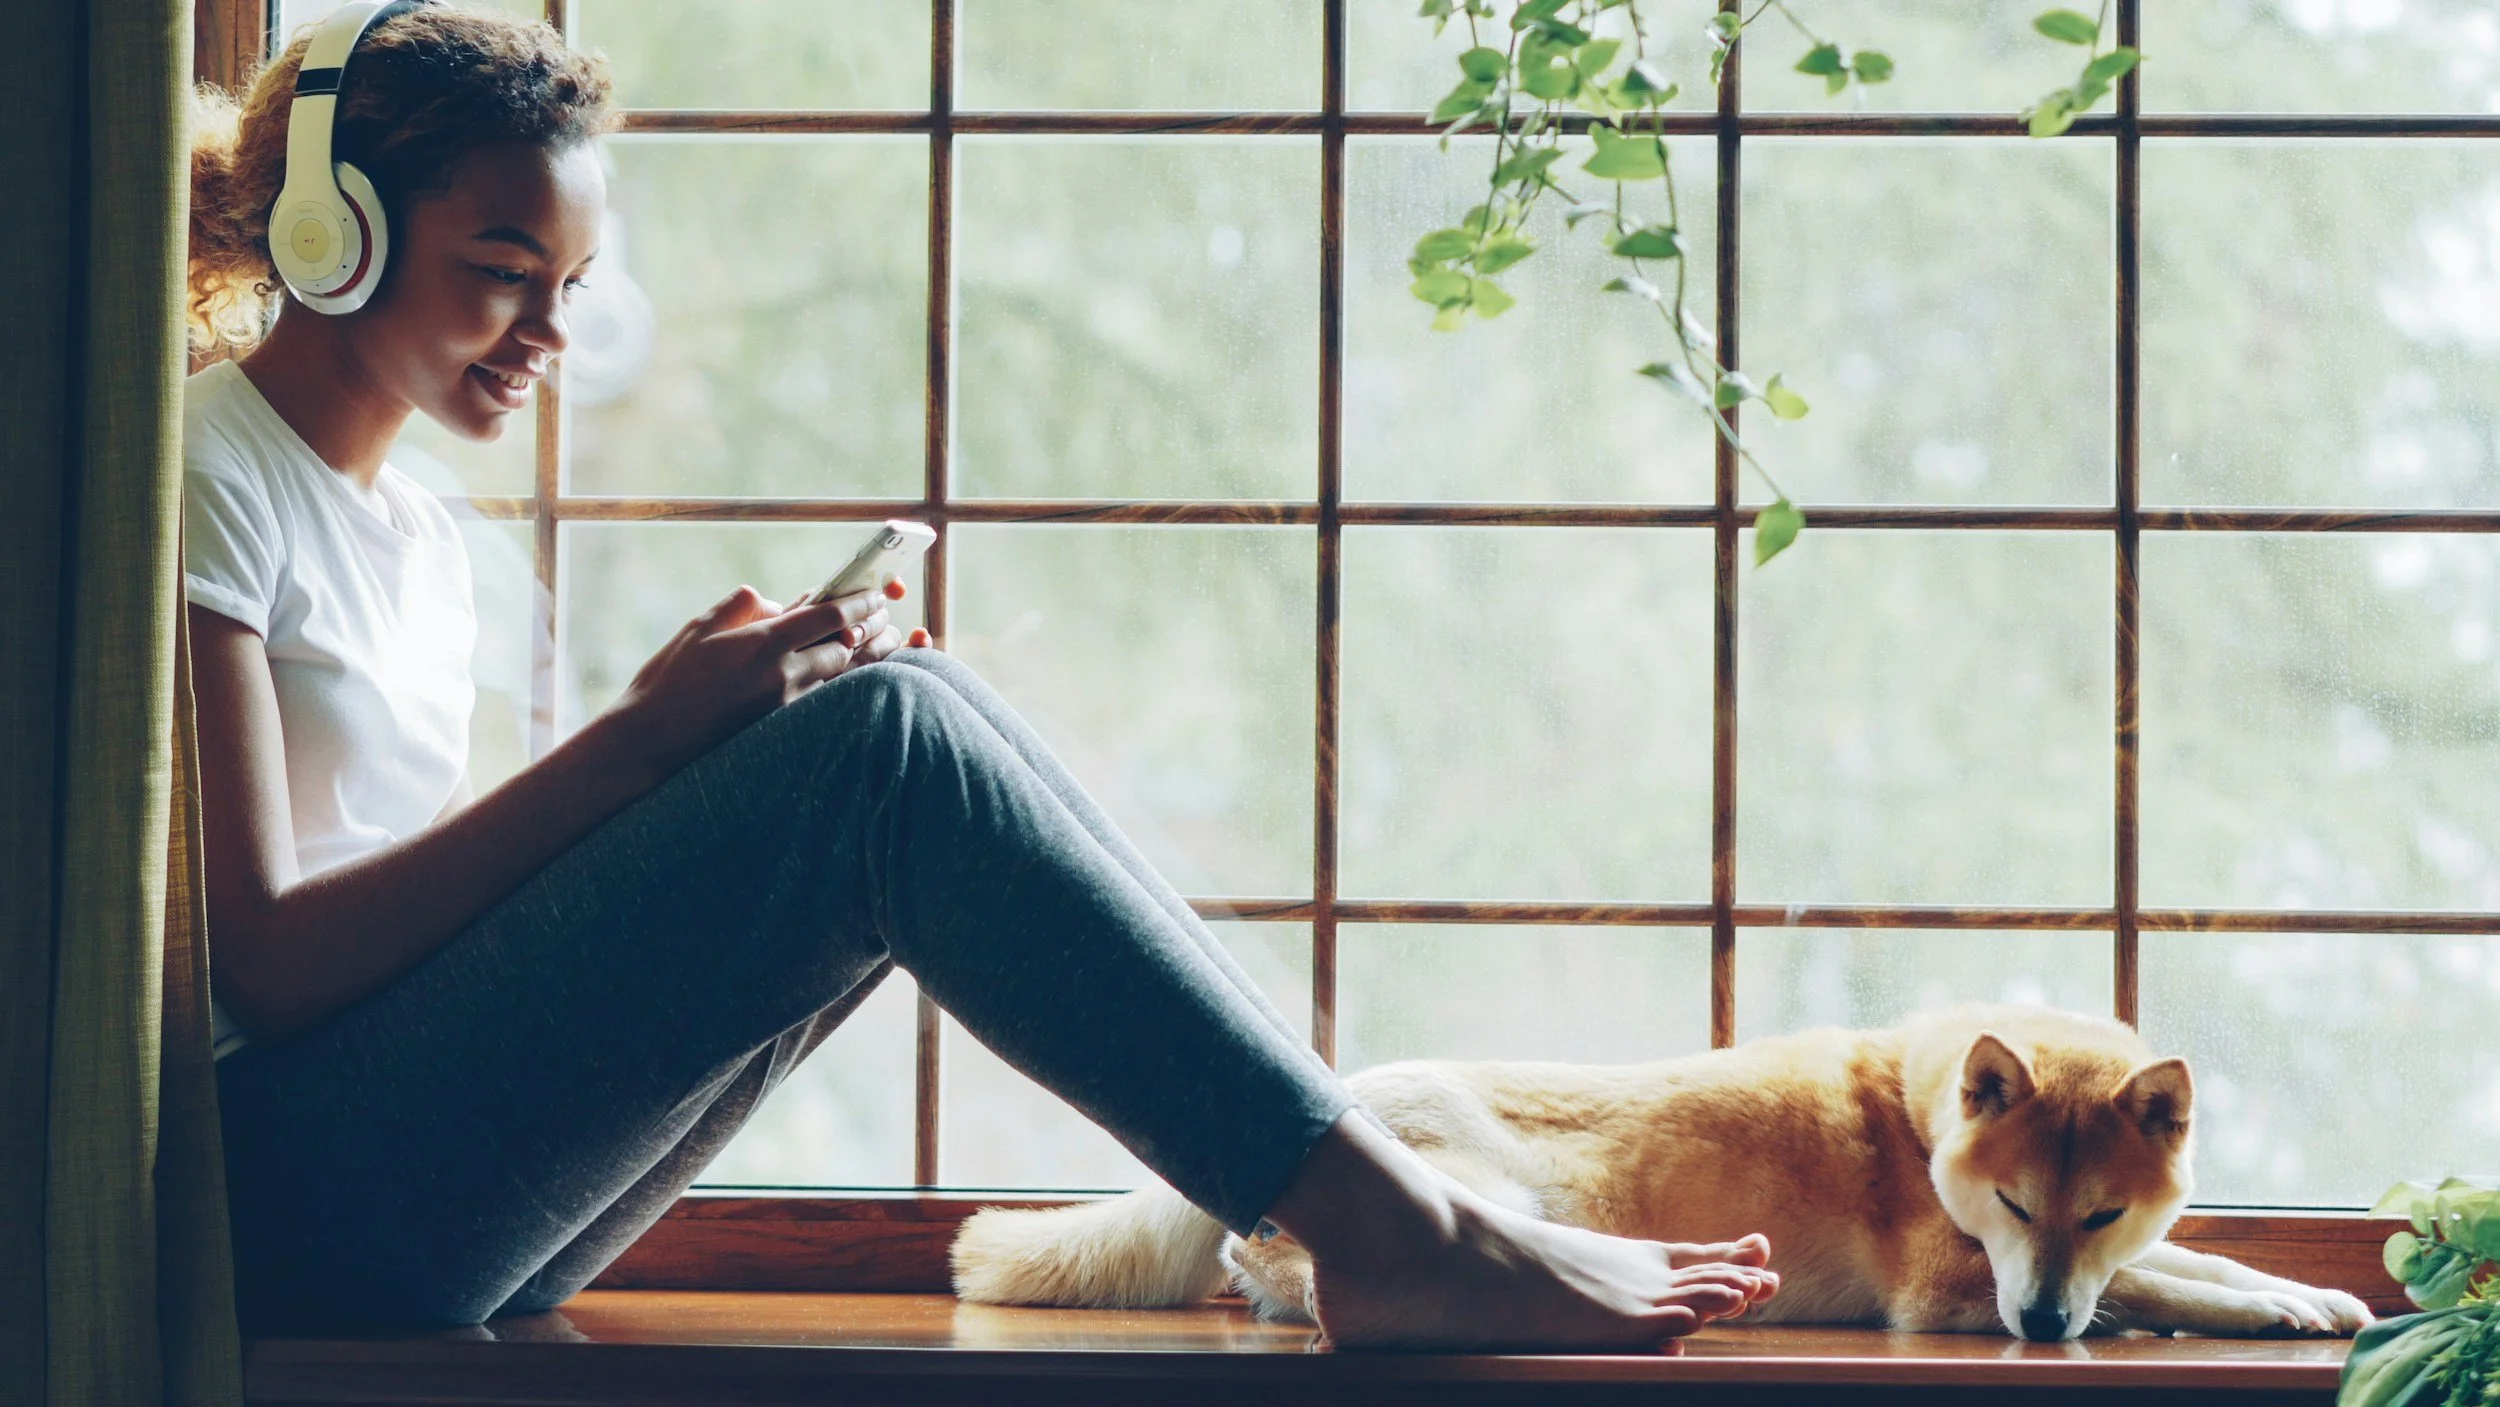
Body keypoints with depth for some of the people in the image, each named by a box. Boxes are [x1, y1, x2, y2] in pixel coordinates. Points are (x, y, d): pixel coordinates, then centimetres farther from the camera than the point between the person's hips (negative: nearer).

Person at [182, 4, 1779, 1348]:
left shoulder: (415, 536, 20)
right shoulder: (201, 481, -7)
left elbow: (443, 910, 13)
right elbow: (268, 960, -16)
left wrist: (671, 729, -1)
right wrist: (644, 739, -16)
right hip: (302, 1181, -8)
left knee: (903, 711, -5)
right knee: (885, 736, -21)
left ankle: (1360, 1188, -12)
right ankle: (1396, 1232, -22)